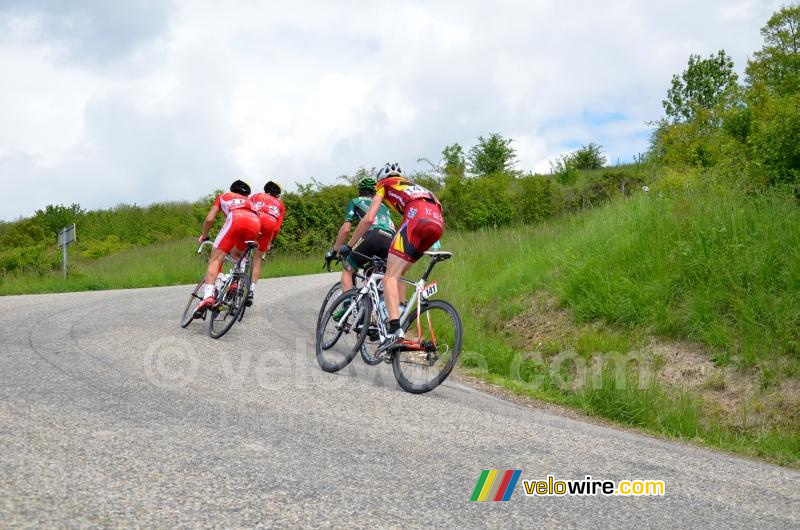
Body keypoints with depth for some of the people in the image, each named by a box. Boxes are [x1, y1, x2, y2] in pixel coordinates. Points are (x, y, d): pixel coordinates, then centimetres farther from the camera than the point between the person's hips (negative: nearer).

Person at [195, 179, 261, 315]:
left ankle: (208, 296, -25)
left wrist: (204, 236, 41)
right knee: (237, 254, 32)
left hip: (236, 219, -3)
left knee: (215, 259, -6)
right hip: (255, 223, 4)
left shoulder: (223, 196, 36)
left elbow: (209, 219, 26)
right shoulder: (248, 201, 43)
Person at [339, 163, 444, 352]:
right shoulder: (414, 186, 41)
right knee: (399, 272, 24)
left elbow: (368, 219, 15)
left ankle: (395, 330, -26)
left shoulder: (384, 184, 25)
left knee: (390, 276, -9)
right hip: (438, 223, 6)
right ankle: (399, 314, 20)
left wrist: (348, 246, 23)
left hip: (416, 216, -6)